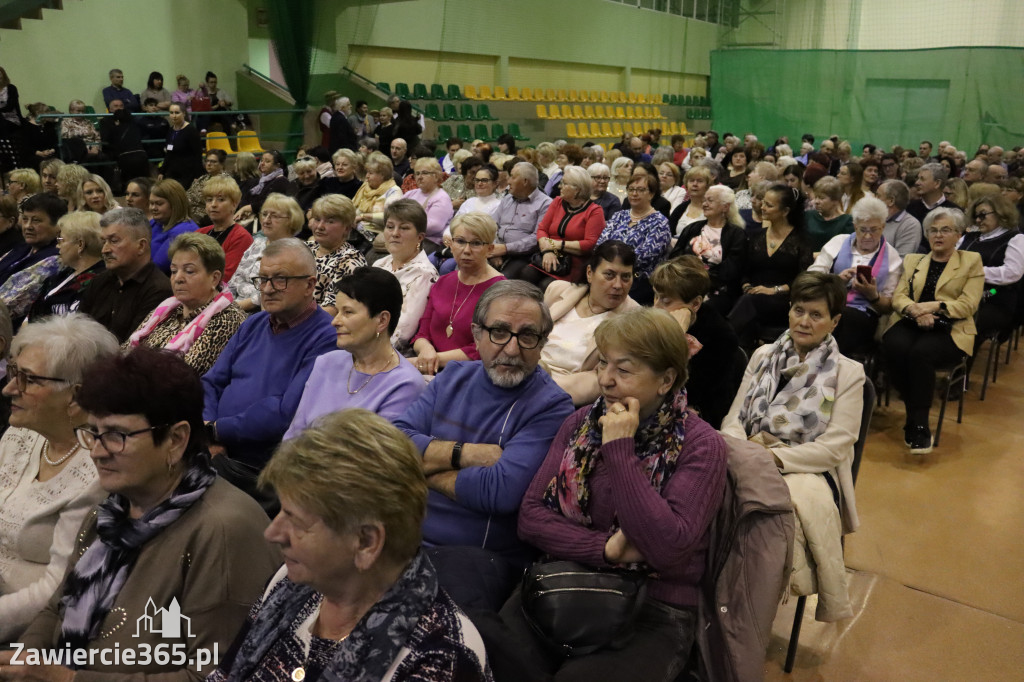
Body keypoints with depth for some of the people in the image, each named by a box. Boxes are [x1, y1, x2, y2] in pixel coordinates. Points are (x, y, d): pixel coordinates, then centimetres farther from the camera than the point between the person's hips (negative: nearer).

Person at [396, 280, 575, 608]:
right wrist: (464, 453, -13)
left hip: (482, 554, -5)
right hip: (409, 535, 5)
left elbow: (501, 491, -21)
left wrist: (424, 465, -6)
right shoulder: (454, 377, 11)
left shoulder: (551, 406, -8)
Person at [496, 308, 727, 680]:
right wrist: (605, 548, -14)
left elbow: (668, 548, -19)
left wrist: (620, 451, -17)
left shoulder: (701, 446, -7)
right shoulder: (582, 422, 6)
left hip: (652, 613, -3)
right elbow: (531, 517, 2)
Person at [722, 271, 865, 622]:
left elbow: (835, 446, -3)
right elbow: (734, 419, 11)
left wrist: (775, 457, -16)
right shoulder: (763, 356, 17)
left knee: (802, 503, -38)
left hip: (809, 470, -2)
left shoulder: (848, 373, 7)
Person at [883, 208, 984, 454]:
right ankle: (916, 417, -21)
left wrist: (932, 306, -15)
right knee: (895, 348, -34)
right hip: (910, 323, 3)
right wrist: (915, 310, -14)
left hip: (948, 330, -2)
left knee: (920, 352, -36)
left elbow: (968, 305, 0)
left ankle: (918, 425, -27)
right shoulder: (912, 260, 22)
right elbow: (898, 297, 8)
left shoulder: (972, 261, 13)